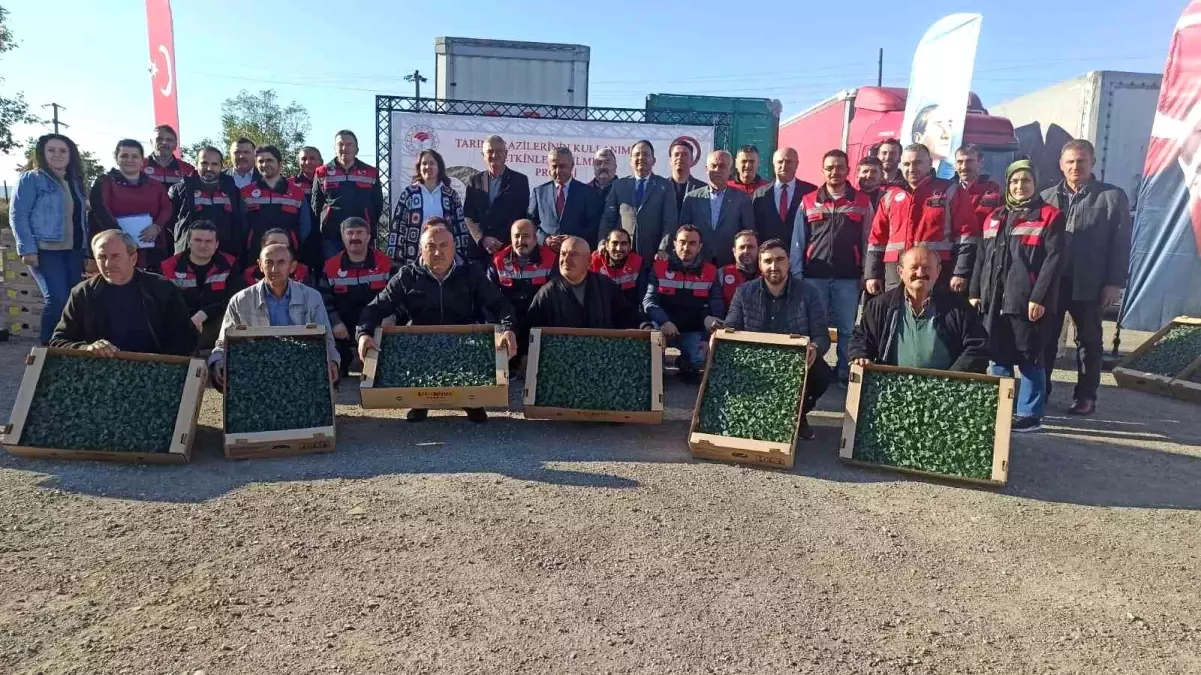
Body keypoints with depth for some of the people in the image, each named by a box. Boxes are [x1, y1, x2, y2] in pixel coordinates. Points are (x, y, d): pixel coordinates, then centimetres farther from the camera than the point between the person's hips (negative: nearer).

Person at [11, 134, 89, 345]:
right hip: (45, 250, -6)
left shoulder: (75, 182, 15)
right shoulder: (30, 179, -2)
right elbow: (18, 215, -8)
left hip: (73, 251, 6)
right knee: (58, 300, -15)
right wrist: (27, 249, -17)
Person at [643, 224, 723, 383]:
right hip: (663, 328, -1)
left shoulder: (710, 271, 3)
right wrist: (664, 321, -29)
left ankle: (688, 367, 13)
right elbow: (649, 300, -9)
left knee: (702, 359, -27)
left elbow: (717, 305, 0)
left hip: (694, 331, 1)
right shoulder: (659, 267, 0)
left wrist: (708, 338, -14)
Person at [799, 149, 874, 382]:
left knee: (846, 328, 4)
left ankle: (845, 372, 13)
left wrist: (868, 274, 1)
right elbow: (798, 240, 7)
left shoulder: (862, 202, 6)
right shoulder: (808, 202, 6)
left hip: (848, 278, 0)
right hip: (814, 276, 0)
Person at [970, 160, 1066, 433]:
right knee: (998, 357, 12)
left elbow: (1053, 260, -10)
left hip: (1027, 301, -6)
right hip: (994, 300, 6)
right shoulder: (995, 217, 17)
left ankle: (1030, 414, 7)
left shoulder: (1050, 216, -1)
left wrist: (1039, 298, -17)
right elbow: (982, 258, 19)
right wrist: (976, 292, 12)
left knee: (1030, 359, 0)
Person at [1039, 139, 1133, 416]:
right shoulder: (1047, 197, 9)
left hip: (1089, 284, -2)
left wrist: (1114, 282, -10)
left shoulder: (1113, 196, 1)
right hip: (1049, 281, 2)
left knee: (1089, 341, 8)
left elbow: (1121, 244, -3)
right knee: (1045, 338, 7)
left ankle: (1086, 396, 16)